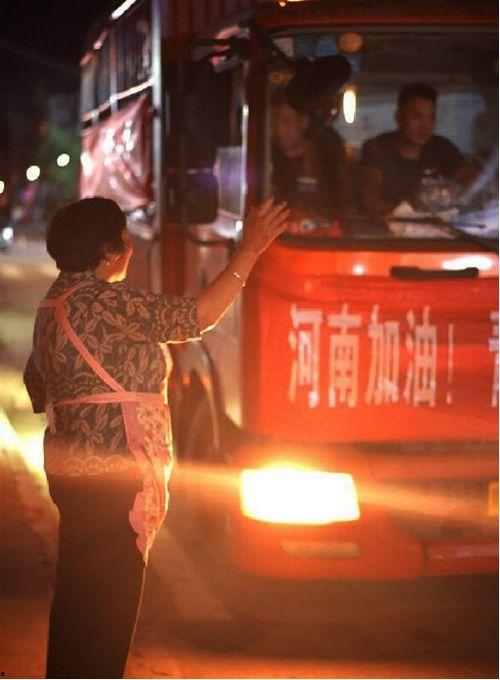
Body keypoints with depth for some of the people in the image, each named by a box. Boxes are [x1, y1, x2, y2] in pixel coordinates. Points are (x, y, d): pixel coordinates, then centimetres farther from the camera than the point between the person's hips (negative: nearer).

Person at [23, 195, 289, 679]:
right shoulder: (104, 299, -17)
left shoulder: (55, 302, 12)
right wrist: (249, 252, -14)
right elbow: (195, 317, -19)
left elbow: (36, 384, 20)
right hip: (110, 472, -10)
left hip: (73, 469, 10)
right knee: (107, 599, -3)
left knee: (78, 594, 19)